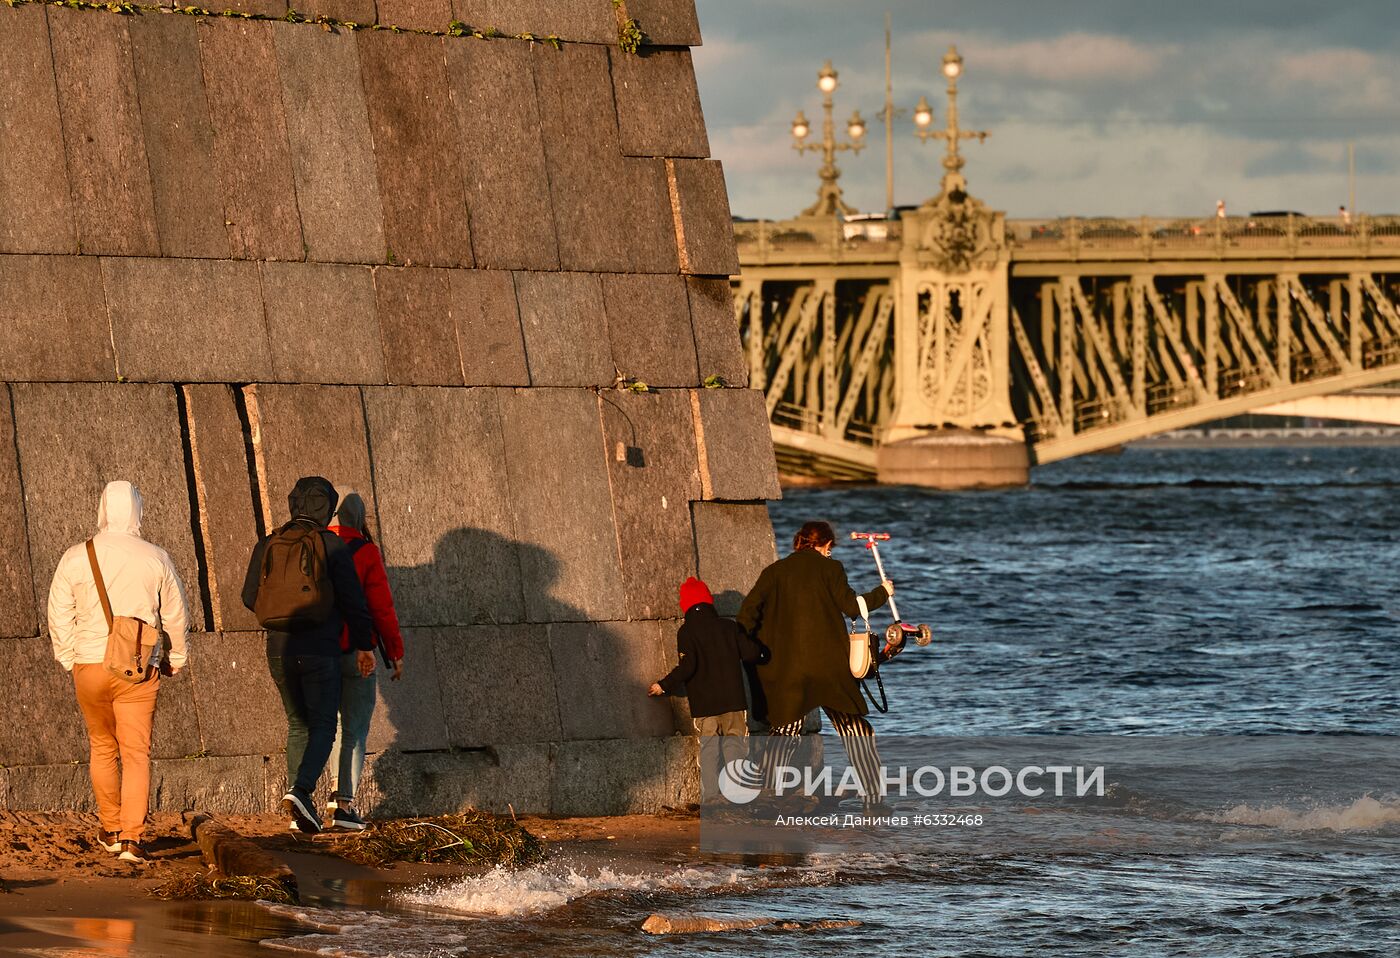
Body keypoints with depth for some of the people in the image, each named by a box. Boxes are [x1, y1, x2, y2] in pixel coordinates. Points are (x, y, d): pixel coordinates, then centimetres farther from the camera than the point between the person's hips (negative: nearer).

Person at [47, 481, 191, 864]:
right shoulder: (156, 559, -3)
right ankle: (132, 837, -12)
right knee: (136, 753, -1)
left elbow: (59, 615, 1)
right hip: (139, 672, -1)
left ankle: (110, 829, 28)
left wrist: (68, 659, 15)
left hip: (89, 665, 1)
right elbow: (176, 614, 5)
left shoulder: (75, 558, -4)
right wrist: (176, 657, 22)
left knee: (102, 748, 20)